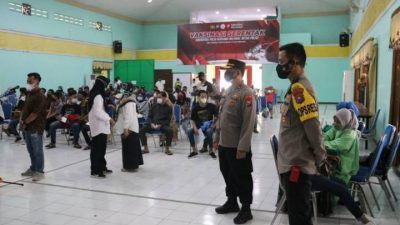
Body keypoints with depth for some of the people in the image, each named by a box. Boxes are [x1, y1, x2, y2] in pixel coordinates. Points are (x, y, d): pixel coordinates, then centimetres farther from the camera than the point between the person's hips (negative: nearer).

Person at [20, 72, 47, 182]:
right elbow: (24, 108, 18)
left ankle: (39, 171, 8)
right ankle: (33, 168, 29)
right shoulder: (29, 95, 14)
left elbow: (35, 113, -19)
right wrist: (21, 120, 3)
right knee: (31, 150, 17)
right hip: (27, 127, 9)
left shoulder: (40, 96, -14)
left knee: (37, 151, -1)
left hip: (36, 128, -9)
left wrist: (25, 122, -11)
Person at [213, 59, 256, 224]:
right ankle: (232, 202, 36)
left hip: (237, 146, -8)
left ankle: (246, 209, 19)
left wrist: (242, 147, -21)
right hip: (224, 144, 8)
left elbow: (249, 123, -20)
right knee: (227, 175, 19)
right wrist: (217, 138, 16)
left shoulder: (246, 94, -16)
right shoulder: (228, 91, 11)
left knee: (242, 178, 5)